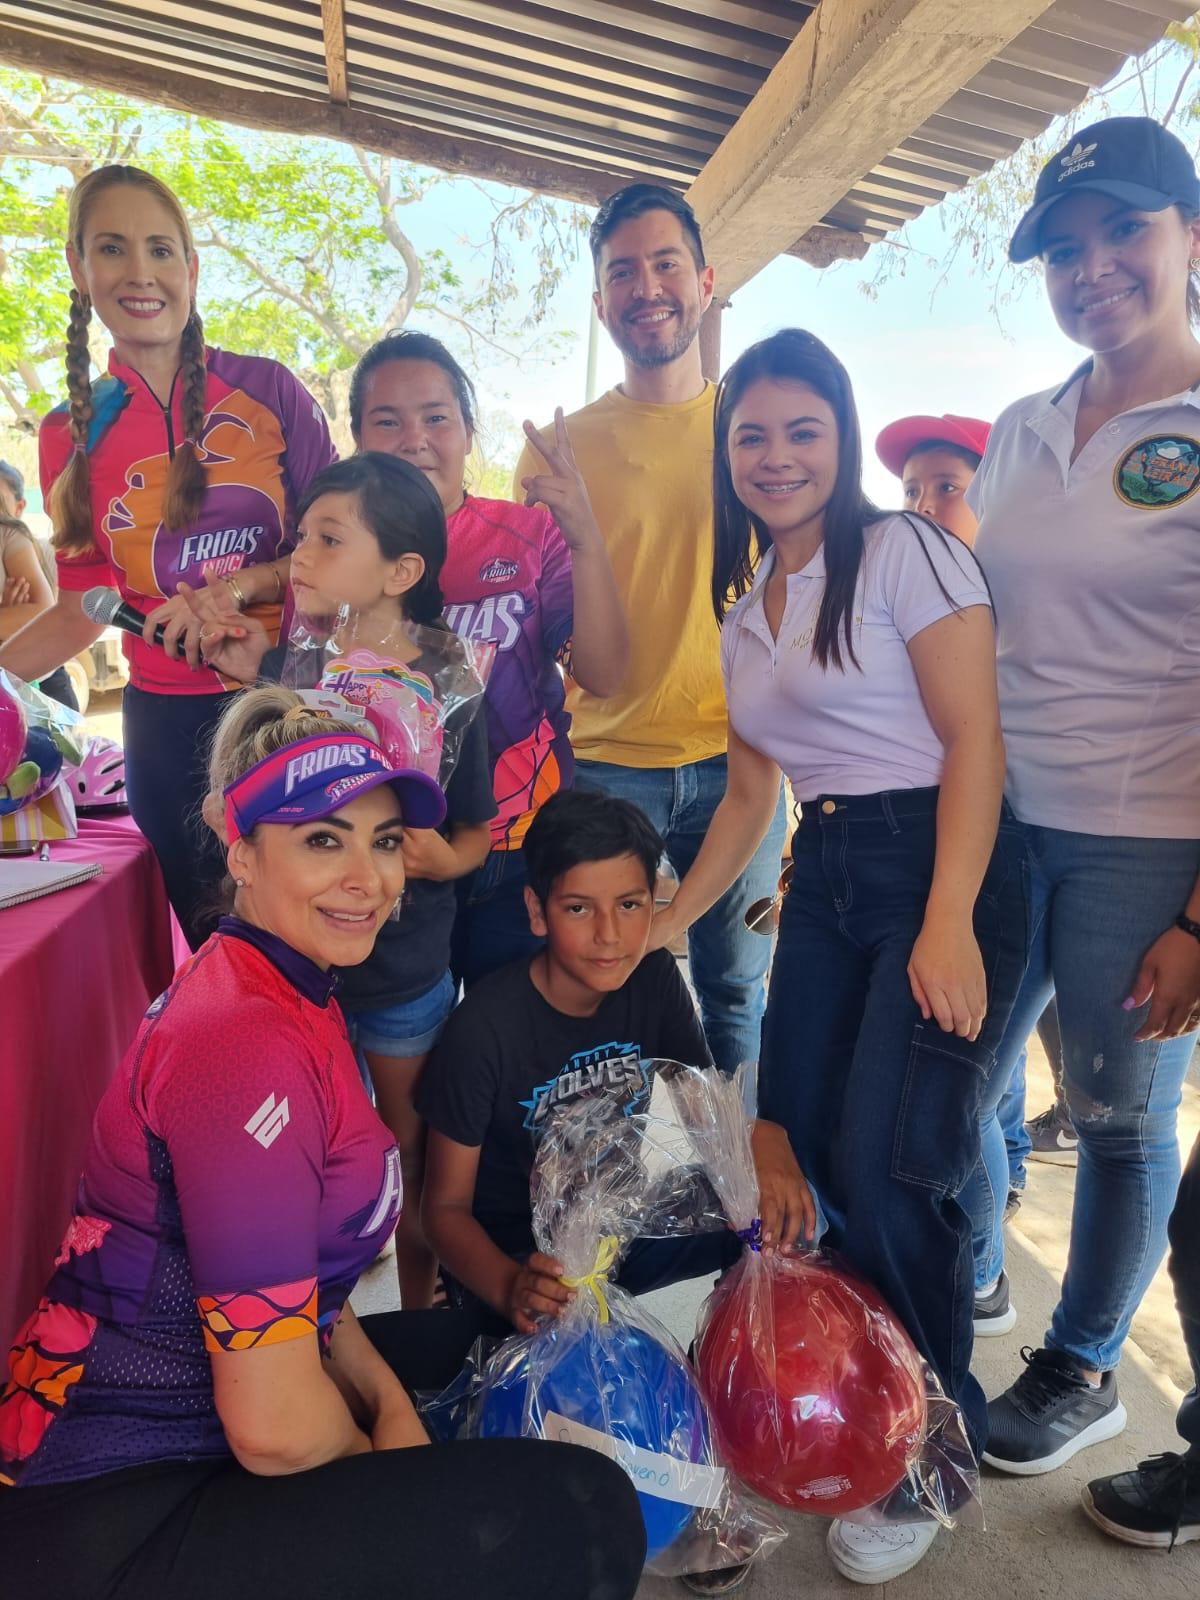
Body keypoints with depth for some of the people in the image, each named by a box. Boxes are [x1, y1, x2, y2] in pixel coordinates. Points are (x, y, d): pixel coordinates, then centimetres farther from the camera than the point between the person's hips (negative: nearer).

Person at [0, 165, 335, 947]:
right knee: (214, 937, 14)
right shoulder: (73, 434, 5)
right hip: (169, 725, 2)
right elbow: (80, 611, 8)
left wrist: (240, 586, -17)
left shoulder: (267, 388, -2)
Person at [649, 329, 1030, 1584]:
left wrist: (950, 925, -21)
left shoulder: (906, 552, -5)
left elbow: (974, 739, -12)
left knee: (888, 1163, -12)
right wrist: (666, 923, 11)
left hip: (942, 864, -6)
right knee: (793, 1144, 6)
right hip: (823, 876, 7)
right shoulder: (743, 608, 15)